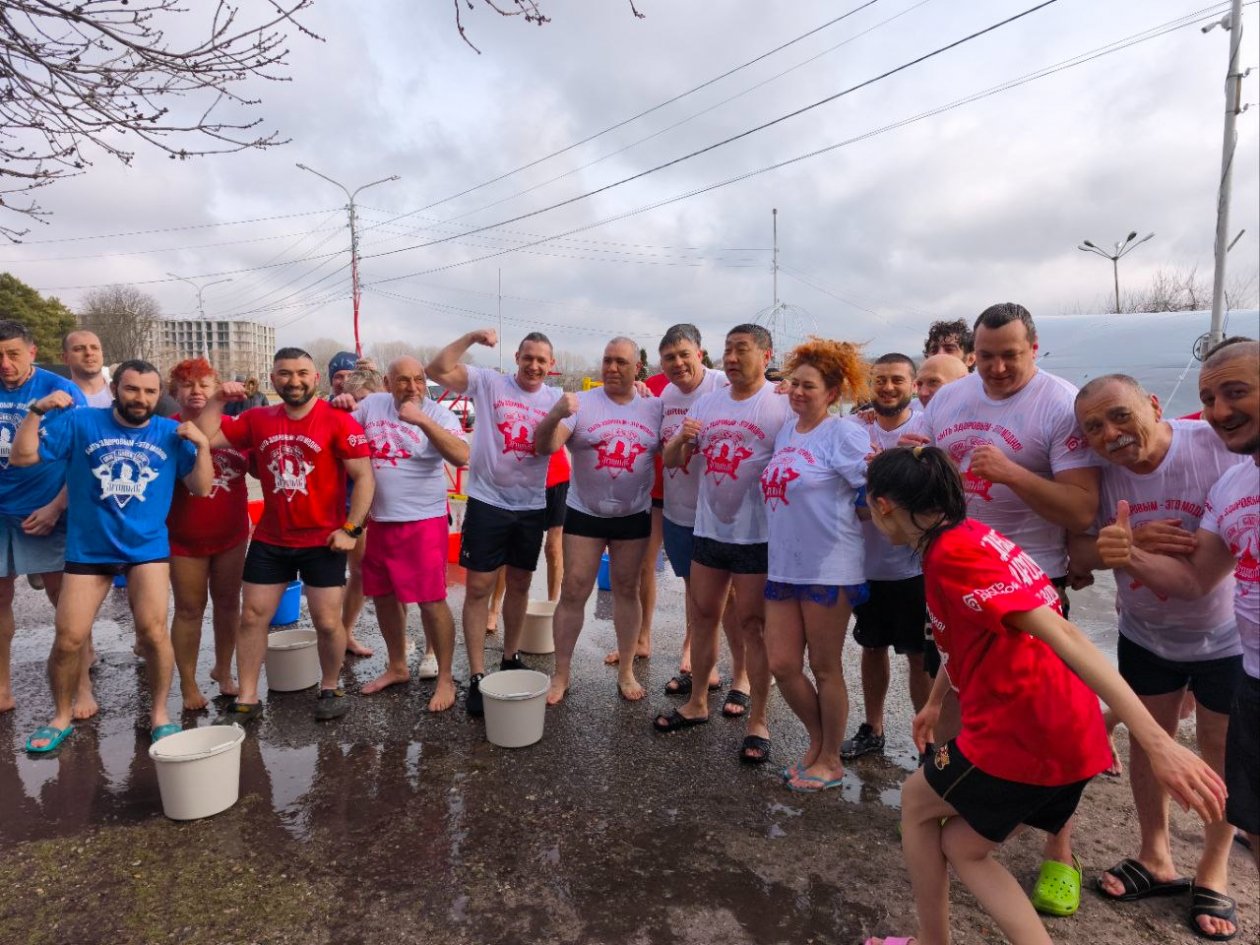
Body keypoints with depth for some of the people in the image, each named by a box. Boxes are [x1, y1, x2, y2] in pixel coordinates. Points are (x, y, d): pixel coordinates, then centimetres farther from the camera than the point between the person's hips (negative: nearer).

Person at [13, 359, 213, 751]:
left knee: (153, 632, -10)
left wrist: (202, 445, -15)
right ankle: (61, 716, 29)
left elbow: (201, 488, -1)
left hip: (147, 547, 0)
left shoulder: (172, 433, -1)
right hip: (88, 549, 1)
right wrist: (36, 411, -15)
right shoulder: (80, 422, -2)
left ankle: (159, 714, 11)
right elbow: (20, 457, -2)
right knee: (68, 639, 4)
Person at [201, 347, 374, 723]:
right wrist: (217, 400, -4)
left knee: (327, 621, 2)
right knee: (252, 616, 8)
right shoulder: (258, 419, 3)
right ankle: (247, 699, 23)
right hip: (269, 540, 4)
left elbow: (364, 477, -13)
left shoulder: (338, 421, -12)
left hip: (323, 541, -4)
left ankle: (330, 689, 26)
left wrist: (351, 529, -16)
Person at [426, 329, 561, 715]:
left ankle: (510, 657, 33)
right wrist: (471, 337, -22)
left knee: (519, 584, 15)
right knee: (479, 587, -2)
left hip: (531, 505, 3)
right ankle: (476, 676, 7)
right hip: (487, 501, -3)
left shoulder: (555, 399, 4)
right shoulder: (489, 383, -4)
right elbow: (437, 370, -14)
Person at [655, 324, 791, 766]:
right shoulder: (705, 404, 8)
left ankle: (757, 721, 17)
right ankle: (698, 702, 32)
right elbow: (671, 461, 9)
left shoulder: (782, 406, -8)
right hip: (708, 528, 6)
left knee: (752, 624, 4)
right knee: (703, 616, 15)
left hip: (757, 534, -5)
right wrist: (681, 438, -11)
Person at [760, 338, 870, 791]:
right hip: (783, 567, 7)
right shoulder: (785, 431, 10)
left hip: (829, 570, -7)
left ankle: (830, 760, 26)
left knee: (825, 669, 7)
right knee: (782, 665, 8)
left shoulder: (843, 434, -11)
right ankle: (818, 741, 33)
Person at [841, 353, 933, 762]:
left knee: (919, 656, 6)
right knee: (872, 647, 17)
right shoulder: (855, 430, 2)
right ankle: (872, 729, 34)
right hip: (866, 563, 4)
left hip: (913, 567, -3)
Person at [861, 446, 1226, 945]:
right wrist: (933, 702, 38)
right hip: (1066, 734, 8)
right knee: (963, 847, 18)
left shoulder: (951, 553, -20)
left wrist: (1158, 742, -32)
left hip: (1024, 734, -8)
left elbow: (1062, 636, -28)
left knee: (916, 803, 17)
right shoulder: (966, 535, 11)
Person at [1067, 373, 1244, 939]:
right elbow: (1079, 555, -12)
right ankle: (1156, 860, 35)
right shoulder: (1101, 474, -15)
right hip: (1144, 633, 3)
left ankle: (1214, 870, 35)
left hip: (1228, 634, -3)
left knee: (1220, 749, 13)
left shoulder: (1223, 448, -26)